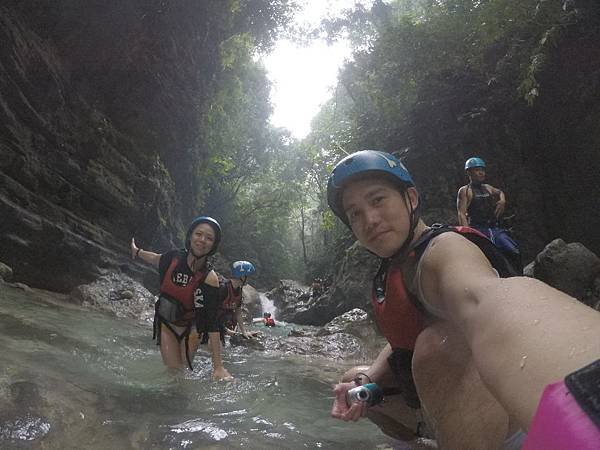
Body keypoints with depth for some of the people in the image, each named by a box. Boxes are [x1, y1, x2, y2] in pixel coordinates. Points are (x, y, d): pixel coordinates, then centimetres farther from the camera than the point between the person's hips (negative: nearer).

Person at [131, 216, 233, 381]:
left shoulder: (209, 278, -28)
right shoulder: (174, 257, -18)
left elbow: (212, 324, -29)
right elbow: (158, 259, 9)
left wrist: (218, 366, -32)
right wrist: (137, 251, 30)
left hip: (189, 328, -2)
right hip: (165, 323, 2)